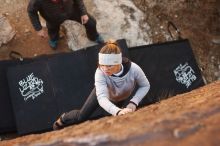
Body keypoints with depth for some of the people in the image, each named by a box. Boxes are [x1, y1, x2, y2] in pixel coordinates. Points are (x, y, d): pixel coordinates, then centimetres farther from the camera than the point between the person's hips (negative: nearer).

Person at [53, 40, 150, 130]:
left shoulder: (133, 69, -41)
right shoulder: (100, 72, -44)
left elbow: (145, 86, -22)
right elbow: (101, 98, -53)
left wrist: (133, 102, -37)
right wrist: (118, 111, -71)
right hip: (103, 92, -1)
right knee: (81, 116, 7)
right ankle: (63, 120, 39)